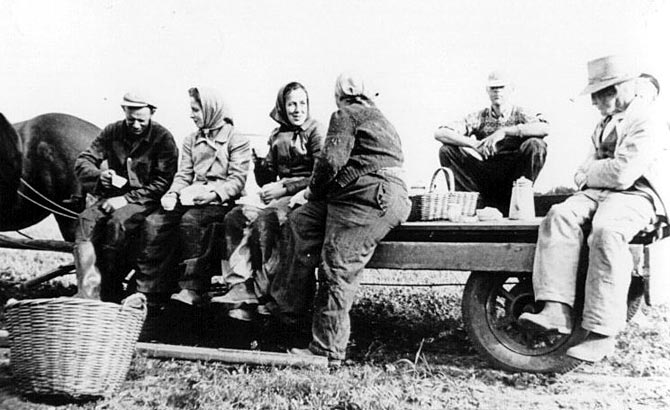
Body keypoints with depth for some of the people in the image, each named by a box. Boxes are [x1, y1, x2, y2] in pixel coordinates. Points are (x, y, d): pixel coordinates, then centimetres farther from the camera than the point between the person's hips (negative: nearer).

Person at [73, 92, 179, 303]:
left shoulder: (163, 138, -6)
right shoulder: (112, 132, 8)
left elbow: (163, 182, -12)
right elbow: (82, 162, 8)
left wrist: (127, 198, -19)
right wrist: (99, 175, -16)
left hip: (145, 199, -4)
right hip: (114, 195, 5)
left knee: (118, 222, -33)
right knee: (86, 220, -24)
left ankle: (108, 292, -22)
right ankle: (87, 292, -27)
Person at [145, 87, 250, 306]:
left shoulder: (236, 140, 4)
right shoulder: (191, 140, 24)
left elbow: (237, 180, -5)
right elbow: (183, 175, 17)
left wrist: (214, 194, -21)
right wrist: (173, 193, -4)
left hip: (220, 201, -6)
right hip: (190, 198, 6)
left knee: (190, 220, -36)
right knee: (154, 222, -21)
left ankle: (192, 289, -37)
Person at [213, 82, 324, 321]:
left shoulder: (315, 132, 0)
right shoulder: (277, 136, 19)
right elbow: (267, 180, 19)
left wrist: (284, 187, -15)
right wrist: (260, 162, -2)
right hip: (281, 198, 7)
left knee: (263, 221, -32)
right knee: (235, 217, -18)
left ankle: (261, 292, -24)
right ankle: (239, 286, -26)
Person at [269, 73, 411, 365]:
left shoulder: (345, 115, 1)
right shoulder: (380, 119, 31)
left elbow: (331, 159, -12)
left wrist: (314, 189, 5)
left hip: (368, 200, -10)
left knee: (336, 271, -11)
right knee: (300, 223, 5)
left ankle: (328, 349, -9)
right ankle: (291, 315, 1)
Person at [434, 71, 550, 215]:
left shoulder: (520, 114, 2)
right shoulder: (479, 117, 7)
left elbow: (544, 128, -23)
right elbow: (440, 133, -3)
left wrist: (504, 132, -25)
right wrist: (473, 143, -18)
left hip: (513, 175, -2)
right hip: (484, 179, 2)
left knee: (536, 145, -27)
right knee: (447, 150, -13)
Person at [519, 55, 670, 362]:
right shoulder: (605, 124, 23)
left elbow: (622, 174, -18)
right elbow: (585, 171, 21)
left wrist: (588, 174, -1)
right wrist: (587, 174, -3)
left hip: (638, 195, -8)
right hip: (599, 193, 8)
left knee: (605, 230, -37)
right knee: (560, 216, -22)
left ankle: (601, 332, -33)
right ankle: (556, 310, -34)